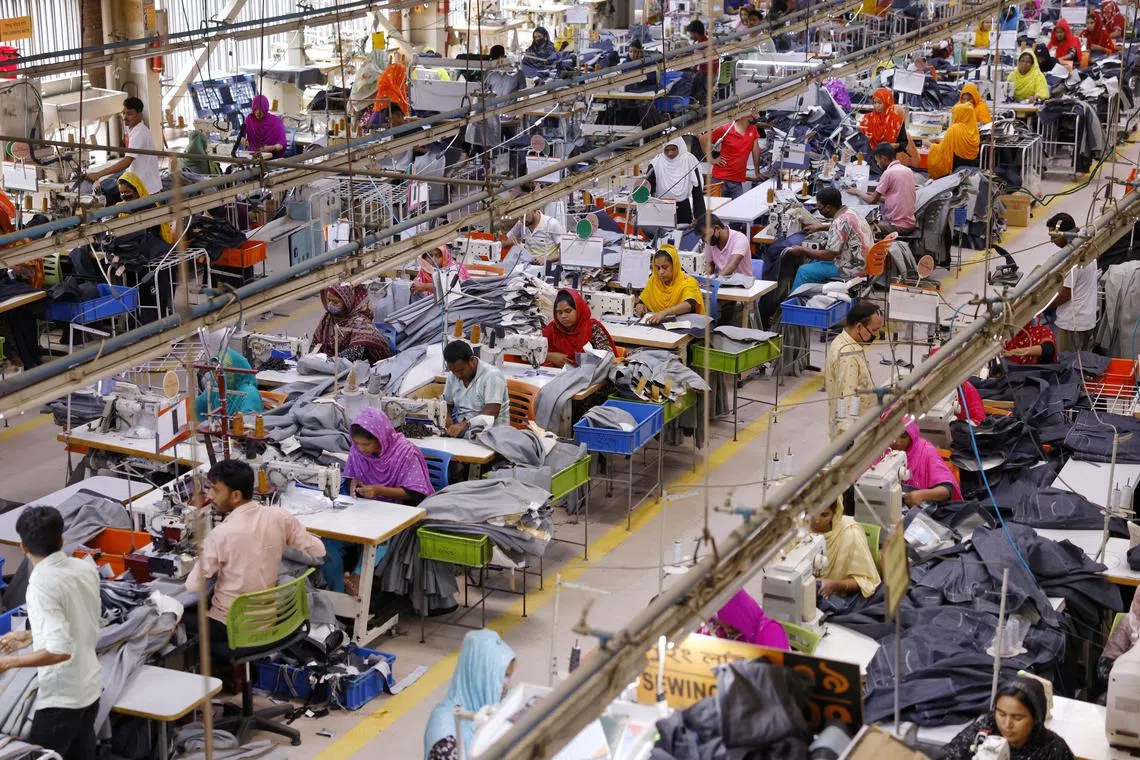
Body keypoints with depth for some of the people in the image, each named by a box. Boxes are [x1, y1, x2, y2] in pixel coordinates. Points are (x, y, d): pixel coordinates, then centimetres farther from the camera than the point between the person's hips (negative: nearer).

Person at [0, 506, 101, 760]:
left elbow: (59, 651, -27)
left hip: (61, 697, -8)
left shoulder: (42, 586, -22)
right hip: (90, 687, 8)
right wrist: (32, 636, 18)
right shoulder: (86, 569, 0)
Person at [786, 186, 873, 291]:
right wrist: (820, 227, 32)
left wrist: (802, 250, -11)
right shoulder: (850, 212, 6)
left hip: (851, 269, -10)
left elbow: (829, 255, -22)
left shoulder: (840, 222, -24)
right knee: (815, 261, 25)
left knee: (803, 271, -3)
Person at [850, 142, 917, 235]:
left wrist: (858, 192, 9)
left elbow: (872, 201, -7)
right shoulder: (908, 171, 9)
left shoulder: (888, 173, -14)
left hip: (897, 226, -8)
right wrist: (876, 195, 21)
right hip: (911, 224, 8)